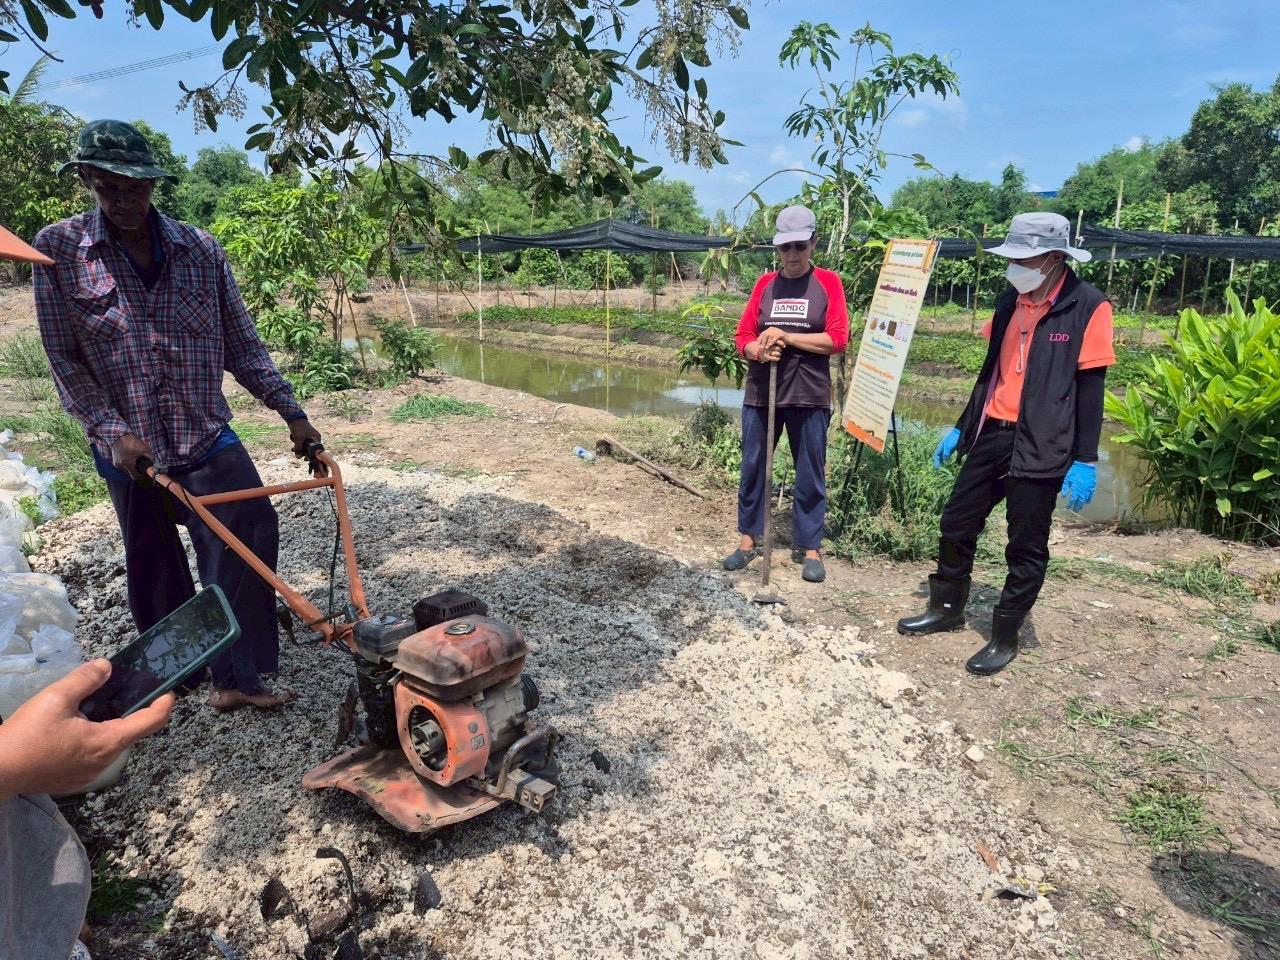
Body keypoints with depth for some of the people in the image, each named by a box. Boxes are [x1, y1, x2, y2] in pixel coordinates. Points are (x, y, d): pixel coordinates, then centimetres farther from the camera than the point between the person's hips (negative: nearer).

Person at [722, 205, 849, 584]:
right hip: (760, 393, 3)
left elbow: (837, 338, -8)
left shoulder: (828, 282, 1)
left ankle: (809, 547, 15)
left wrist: (787, 338, -14)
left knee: (810, 474, 4)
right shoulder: (765, 284, 9)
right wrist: (760, 351, -15)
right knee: (752, 467, 8)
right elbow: (743, 337, 6)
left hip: (809, 396, -3)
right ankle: (748, 539, 21)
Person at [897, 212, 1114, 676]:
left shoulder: (1087, 306, -9)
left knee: (1026, 547, 6)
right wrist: (961, 428, 16)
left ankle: (1005, 637, 20)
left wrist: (1085, 461, -13)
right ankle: (946, 609, 31)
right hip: (991, 434, 6)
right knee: (956, 524, 12)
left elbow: (1090, 386, -10)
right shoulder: (1011, 300, 9)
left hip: (1041, 446, -6)